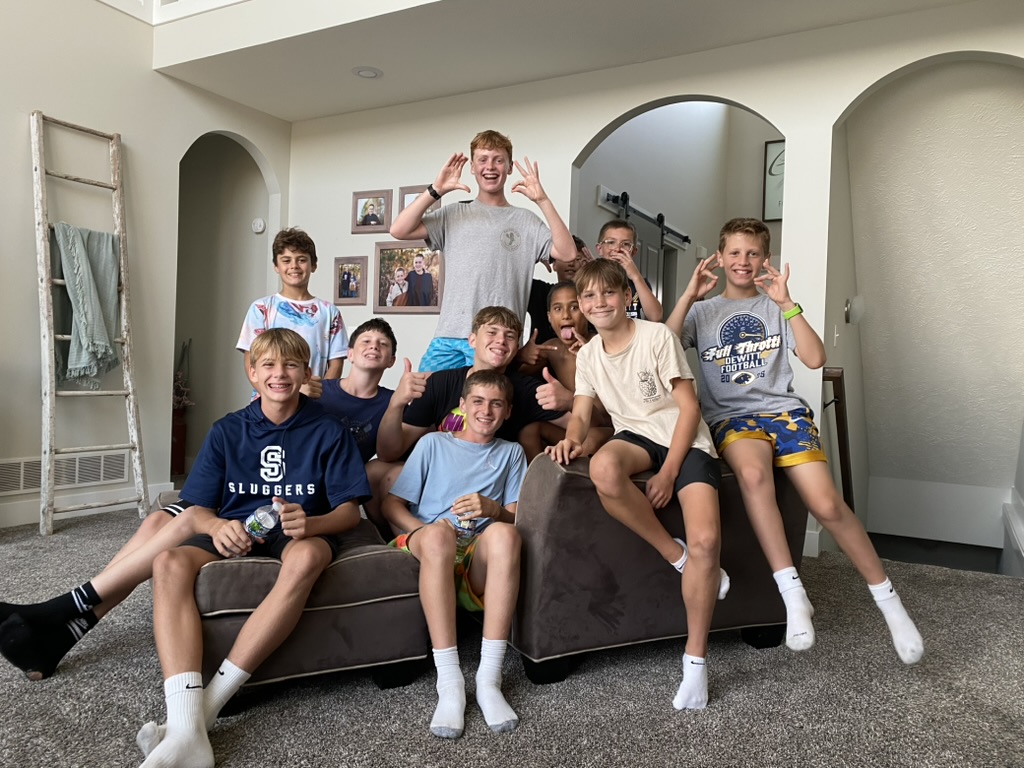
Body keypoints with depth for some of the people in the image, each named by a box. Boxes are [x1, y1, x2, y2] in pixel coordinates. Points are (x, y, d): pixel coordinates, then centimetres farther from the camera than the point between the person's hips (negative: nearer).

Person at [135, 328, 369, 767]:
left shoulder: (328, 432, 3)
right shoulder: (227, 431, 9)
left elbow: (350, 512, -1)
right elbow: (198, 509, 5)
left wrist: (311, 523, -25)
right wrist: (217, 527, -20)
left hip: (299, 534, -2)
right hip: (231, 533, 3)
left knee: (307, 557, -39)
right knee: (170, 564, -30)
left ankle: (210, 701, -33)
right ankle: (186, 731, -40)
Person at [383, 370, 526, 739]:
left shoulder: (511, 453, 21)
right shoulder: (433, 443, 16)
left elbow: (516, 517, 11)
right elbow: (391, 505, 10)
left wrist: (492, 509, -11)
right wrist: (425, 530, -10)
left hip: (482, 557, 1)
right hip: (432, 551, -1)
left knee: (504, 533, -35)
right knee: (439, 532, -38)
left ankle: (489, 678, -32)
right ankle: (449, 682, -34)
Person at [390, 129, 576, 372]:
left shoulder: (525, 221, 10)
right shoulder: (454, 214, 13)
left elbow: (567, 253, -4)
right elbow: (399, 231, 3)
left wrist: (542, 200, -9)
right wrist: (436, 190, -4)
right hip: (448, 338, 2)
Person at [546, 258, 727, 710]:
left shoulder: (657, 337, -9)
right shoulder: (588, 355, 7)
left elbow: (689, 407, -9)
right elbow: (581, 414, 6)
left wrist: (668, 473, -17)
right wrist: (571, 437, -20)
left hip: (684, 440, -3)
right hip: (637, 436, 3)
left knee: (705, 539, -25)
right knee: (603, 469, -36)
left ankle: (695, 660, -5)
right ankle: (677, 558, -14)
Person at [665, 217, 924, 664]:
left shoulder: (775, 307, 16)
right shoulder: (703, 312, 16)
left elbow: (815, 358, 1)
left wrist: (786, 302, -5)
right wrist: (689, 296, -7)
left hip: (784, 409, 1)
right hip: (731, 416, -1)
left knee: (827, 504, -20)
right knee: (753, 472, -37)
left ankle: (889, 602, 0)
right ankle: (793, 594, -29)